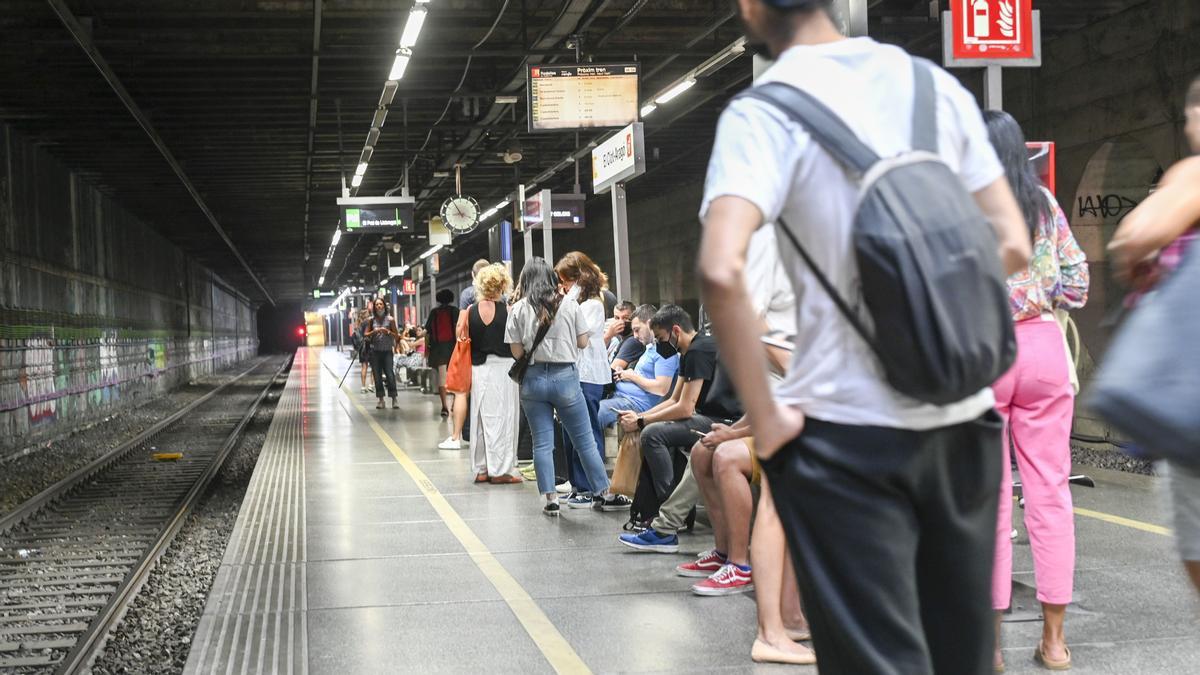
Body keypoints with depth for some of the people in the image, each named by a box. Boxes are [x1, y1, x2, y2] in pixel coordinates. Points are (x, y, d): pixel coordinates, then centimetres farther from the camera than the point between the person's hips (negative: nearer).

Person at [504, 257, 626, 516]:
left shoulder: (518, 310, -2)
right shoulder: (569, 305, -3)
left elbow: (517, 352, -2)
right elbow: (583, 342, 2)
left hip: (533, 379, 0)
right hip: (565, 376, 0)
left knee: (542, 443, 6)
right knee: (584, 440, 9)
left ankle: (550, 498, 3)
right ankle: (603, 492, 16)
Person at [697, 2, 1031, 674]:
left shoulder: (765, 113, -10)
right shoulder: (936, 85, 6)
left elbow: (722, 270, -24)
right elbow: (1012, 244, 6)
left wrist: (765, 418, -15)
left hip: (849, 431, -5)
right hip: (964, 416, 5)